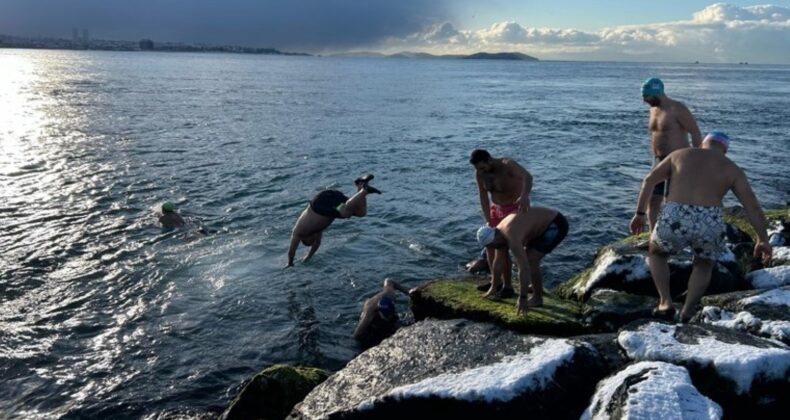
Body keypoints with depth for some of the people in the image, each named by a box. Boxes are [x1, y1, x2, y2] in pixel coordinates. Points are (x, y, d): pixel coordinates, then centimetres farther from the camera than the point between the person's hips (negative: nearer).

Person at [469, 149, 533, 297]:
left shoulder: (508, 164, -33)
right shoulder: (479, 173, -13)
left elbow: (528, 177, -50)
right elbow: (483, 197, -12)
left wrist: (524, 196, -70)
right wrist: (488, 221, -22)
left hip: (516, 208, -7)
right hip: (497, 207, 7)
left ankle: (508, 286, 0)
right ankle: (495, 282, 25)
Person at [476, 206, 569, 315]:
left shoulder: (512, 238, -30)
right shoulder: (499, 234, -1)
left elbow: (524, 268, -34)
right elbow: (498, 262, 11)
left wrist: (522, 299, -31)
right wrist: (493, 287, 19)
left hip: (556, 225, -9)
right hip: (546, 224, 10)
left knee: (531, 260, -13)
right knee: (526, 257, 15)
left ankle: (537, 298, 0)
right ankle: (537, 292, 26)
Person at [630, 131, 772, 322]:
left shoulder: (679, 154, 23)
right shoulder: (732, 169, 20)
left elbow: (648, 180, 18)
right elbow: (753, 207, 15)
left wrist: (639, 214, 21)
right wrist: (763, 240, 25)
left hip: (674, 222, 0)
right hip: (709, 225, 0)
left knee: (656, 253, 33)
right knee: (704, 265, 33)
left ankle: (666, 303, 17)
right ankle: (688, 311, 13)